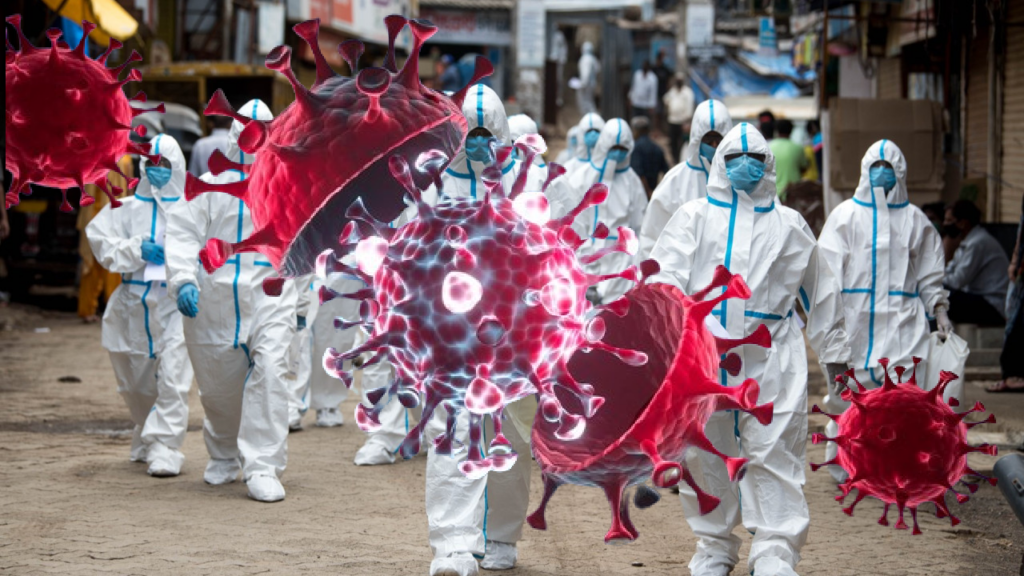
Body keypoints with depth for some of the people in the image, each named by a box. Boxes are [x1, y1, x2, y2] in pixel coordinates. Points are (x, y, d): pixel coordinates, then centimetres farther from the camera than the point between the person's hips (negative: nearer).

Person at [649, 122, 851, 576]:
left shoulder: (789, 225, 13)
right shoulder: (694, 217, 8)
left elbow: (821, 293, 19)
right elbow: (666, 275, -4)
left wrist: (835, 353, 20)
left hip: (771, 361, 0)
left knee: (774, 455, -8)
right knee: (704, 455, 8)